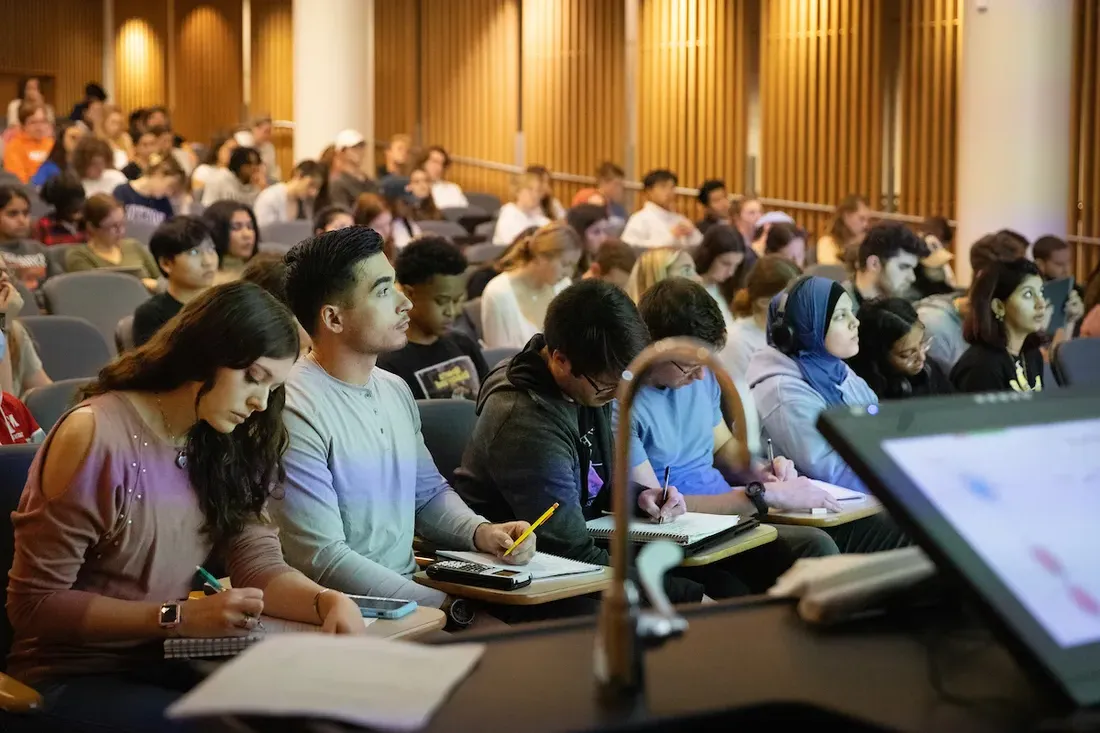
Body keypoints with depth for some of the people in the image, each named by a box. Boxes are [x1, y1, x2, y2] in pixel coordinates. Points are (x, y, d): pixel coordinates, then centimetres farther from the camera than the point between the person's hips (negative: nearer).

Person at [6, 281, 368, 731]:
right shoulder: (95, 434, -17)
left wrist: (329, 602, -23)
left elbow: (258, 563, -2)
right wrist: (180, 618, -24)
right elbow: (35, 604, -17)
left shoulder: (224, 444, 6)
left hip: (165, 666, 6)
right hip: (71, 679, -6)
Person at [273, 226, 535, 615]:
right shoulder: (296, 412, -16)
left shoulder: (395, 390, 12)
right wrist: (445, 606, -21)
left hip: (408, 593, 8)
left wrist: (480, 532, 3)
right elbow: (322, 560, -20)